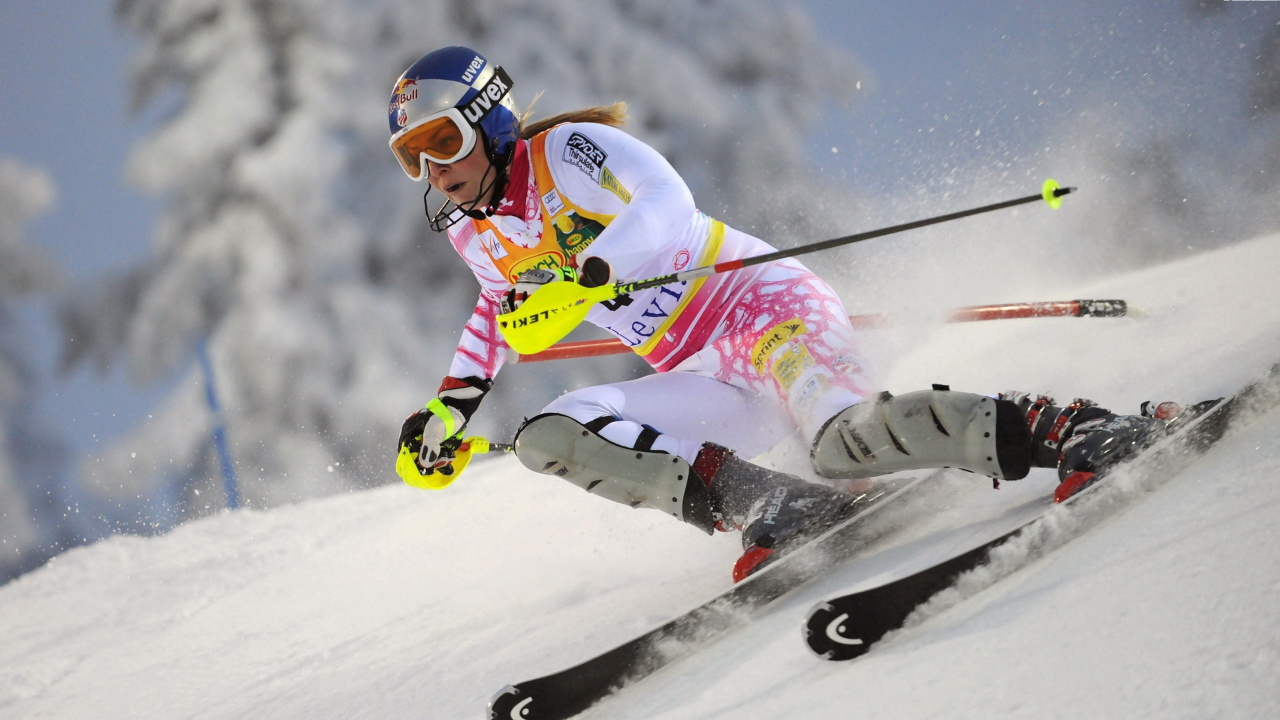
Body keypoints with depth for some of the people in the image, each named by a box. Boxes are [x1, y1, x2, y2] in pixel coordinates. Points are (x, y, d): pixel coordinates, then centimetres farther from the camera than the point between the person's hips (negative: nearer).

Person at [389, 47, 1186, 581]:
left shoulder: (565, 150, -7)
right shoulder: (474, 236, 16)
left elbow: (665, 200, -25)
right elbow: (505, 307, 38)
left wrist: (581, 277, -37)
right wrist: (454, 403, 26)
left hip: (765, 301, -8)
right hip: (713, 383, 8)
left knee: (848, 441, -37)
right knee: (547, 438, -12)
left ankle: (1069, 429, -27)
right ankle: (771, 505, -23)